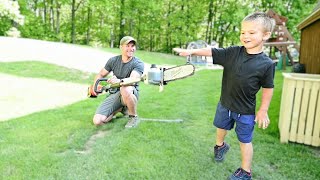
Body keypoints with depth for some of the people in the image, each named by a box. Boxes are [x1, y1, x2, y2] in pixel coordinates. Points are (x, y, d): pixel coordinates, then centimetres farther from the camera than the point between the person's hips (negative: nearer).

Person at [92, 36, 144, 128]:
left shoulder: (138, 63, -9)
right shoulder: (113, 60, 3)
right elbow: (100, 75, 17)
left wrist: (119, 81, -47)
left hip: (130, 94, -4)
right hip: (113, 94, 4)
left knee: (125, 89, -42)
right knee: (97, 121, -13)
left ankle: (134, 117, -15)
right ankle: (120, 108, 15)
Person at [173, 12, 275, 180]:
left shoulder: (267, 64, -17)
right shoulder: (233, 52, -11)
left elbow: (268, 89, -10)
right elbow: (212, 51, -8)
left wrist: (263, 111, -6)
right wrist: (191, 51, -16)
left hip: (246, 111, -4)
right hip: (225, 104, 4)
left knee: (245, 140, 11)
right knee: (221, 127, 28)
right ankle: (220, 146, 60)